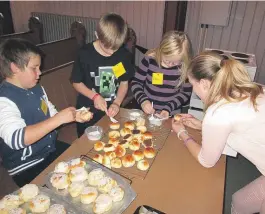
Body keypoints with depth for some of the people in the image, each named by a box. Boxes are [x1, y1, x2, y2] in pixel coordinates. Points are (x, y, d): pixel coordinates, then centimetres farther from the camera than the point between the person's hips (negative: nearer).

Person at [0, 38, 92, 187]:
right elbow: (16, 139, -36)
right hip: (26, 167, -7)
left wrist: (73, 117, -6)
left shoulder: (36, 88, 2)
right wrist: (59, 119, -35)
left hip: (52, 150, 8)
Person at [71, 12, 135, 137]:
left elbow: (124, 83, -1)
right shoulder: (85, 54, -16)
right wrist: (94, 96, -20)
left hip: (112, 110, 2)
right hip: (88, 111, -2)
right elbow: (76, 83, -7)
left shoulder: (124, 55, -9)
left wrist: (116, 103, -14)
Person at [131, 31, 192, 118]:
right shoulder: (149, 59, -8)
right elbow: (136, 82, 1)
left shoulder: (185, 67, -9)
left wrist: (168, 108, -11)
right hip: (147, 112, 1)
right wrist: (143, 100, -15)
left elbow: (186, 93, 1)